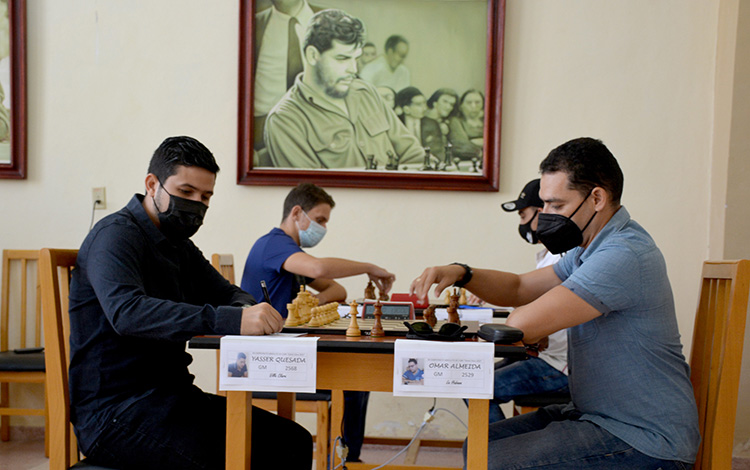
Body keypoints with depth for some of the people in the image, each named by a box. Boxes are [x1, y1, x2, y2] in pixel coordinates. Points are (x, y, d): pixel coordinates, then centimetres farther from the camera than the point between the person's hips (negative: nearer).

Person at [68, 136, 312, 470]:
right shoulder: (115, 234, -11)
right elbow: (126, 312, -29)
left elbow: (228, 295, 16)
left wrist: (250, 312, -11)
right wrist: (232, 320, -39)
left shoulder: (179, 247, 17)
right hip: (114, 413, -8)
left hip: (169, 397, 8)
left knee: (294, 442, -6)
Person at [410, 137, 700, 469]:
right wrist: (462, 274, -2)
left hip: (643, 442, -10)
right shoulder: (588, 249, 11)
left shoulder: (624, 256, -25)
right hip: (598, 416, 10)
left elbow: (522, 325, -28)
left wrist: (523, 315, -3)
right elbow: (519, 288, 17)